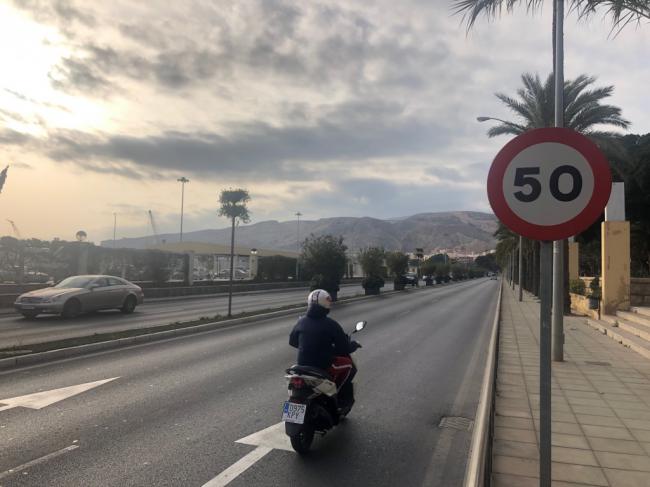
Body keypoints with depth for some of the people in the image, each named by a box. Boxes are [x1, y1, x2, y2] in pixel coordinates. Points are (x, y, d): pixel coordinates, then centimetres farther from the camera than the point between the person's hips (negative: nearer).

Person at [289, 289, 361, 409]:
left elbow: (292, 341, 14)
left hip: (302, 365, 6)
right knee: (349, 365, 17)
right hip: (324, 367, -5)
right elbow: (345, 349, -11)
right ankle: (342, 400, 17)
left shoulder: (301, 322, 0)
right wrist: (354, 344, 11)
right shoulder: (331, 325, -15)